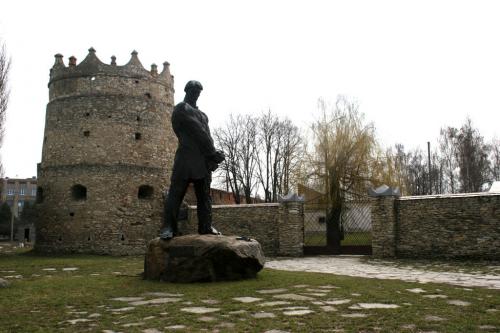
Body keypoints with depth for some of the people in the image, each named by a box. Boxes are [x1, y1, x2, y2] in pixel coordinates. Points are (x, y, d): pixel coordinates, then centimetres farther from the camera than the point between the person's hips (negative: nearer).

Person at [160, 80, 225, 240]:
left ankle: (205, 226, 6)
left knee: (204, 194, 5)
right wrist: (213, 152, -8)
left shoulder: (200, 113, 25)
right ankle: (168, 227, -9)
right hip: (187, 157, -8)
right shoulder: (182, 109, -1)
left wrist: (213, 153, -2)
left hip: (203, 159, 8)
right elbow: (198, 131, -8)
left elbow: (205, 134, 14)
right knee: (176, 192, -8)